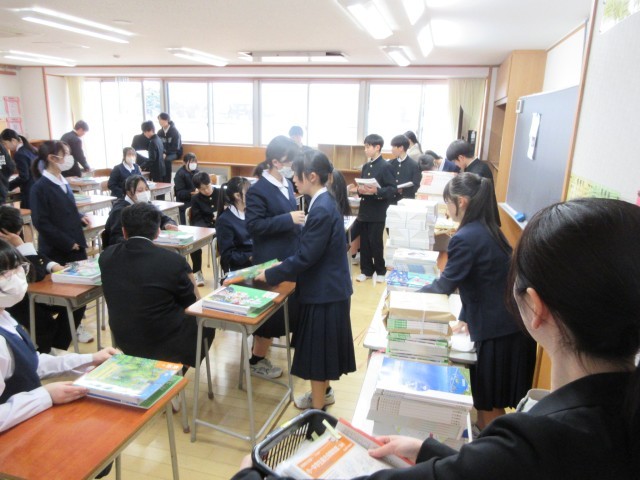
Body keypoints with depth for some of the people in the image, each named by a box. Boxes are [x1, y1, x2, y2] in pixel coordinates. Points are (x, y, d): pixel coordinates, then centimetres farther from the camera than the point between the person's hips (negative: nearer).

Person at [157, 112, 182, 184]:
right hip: (163, 153, 4)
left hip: (174, 153, -4)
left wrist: (166, 153, -26)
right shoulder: (159, 132, 7)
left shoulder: (175, 131, -9)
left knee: (166, 160, -34)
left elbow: (176, 147, -15)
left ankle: (167, 182, -27)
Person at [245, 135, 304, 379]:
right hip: (272, 261, -8)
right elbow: (254, 226, -20)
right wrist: (289, 219, -24)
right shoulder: (257, 190, -16)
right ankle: (257, 360, 22)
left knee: (287, 306, 16)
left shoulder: (287, 184, 9)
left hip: (291, 256, 8)